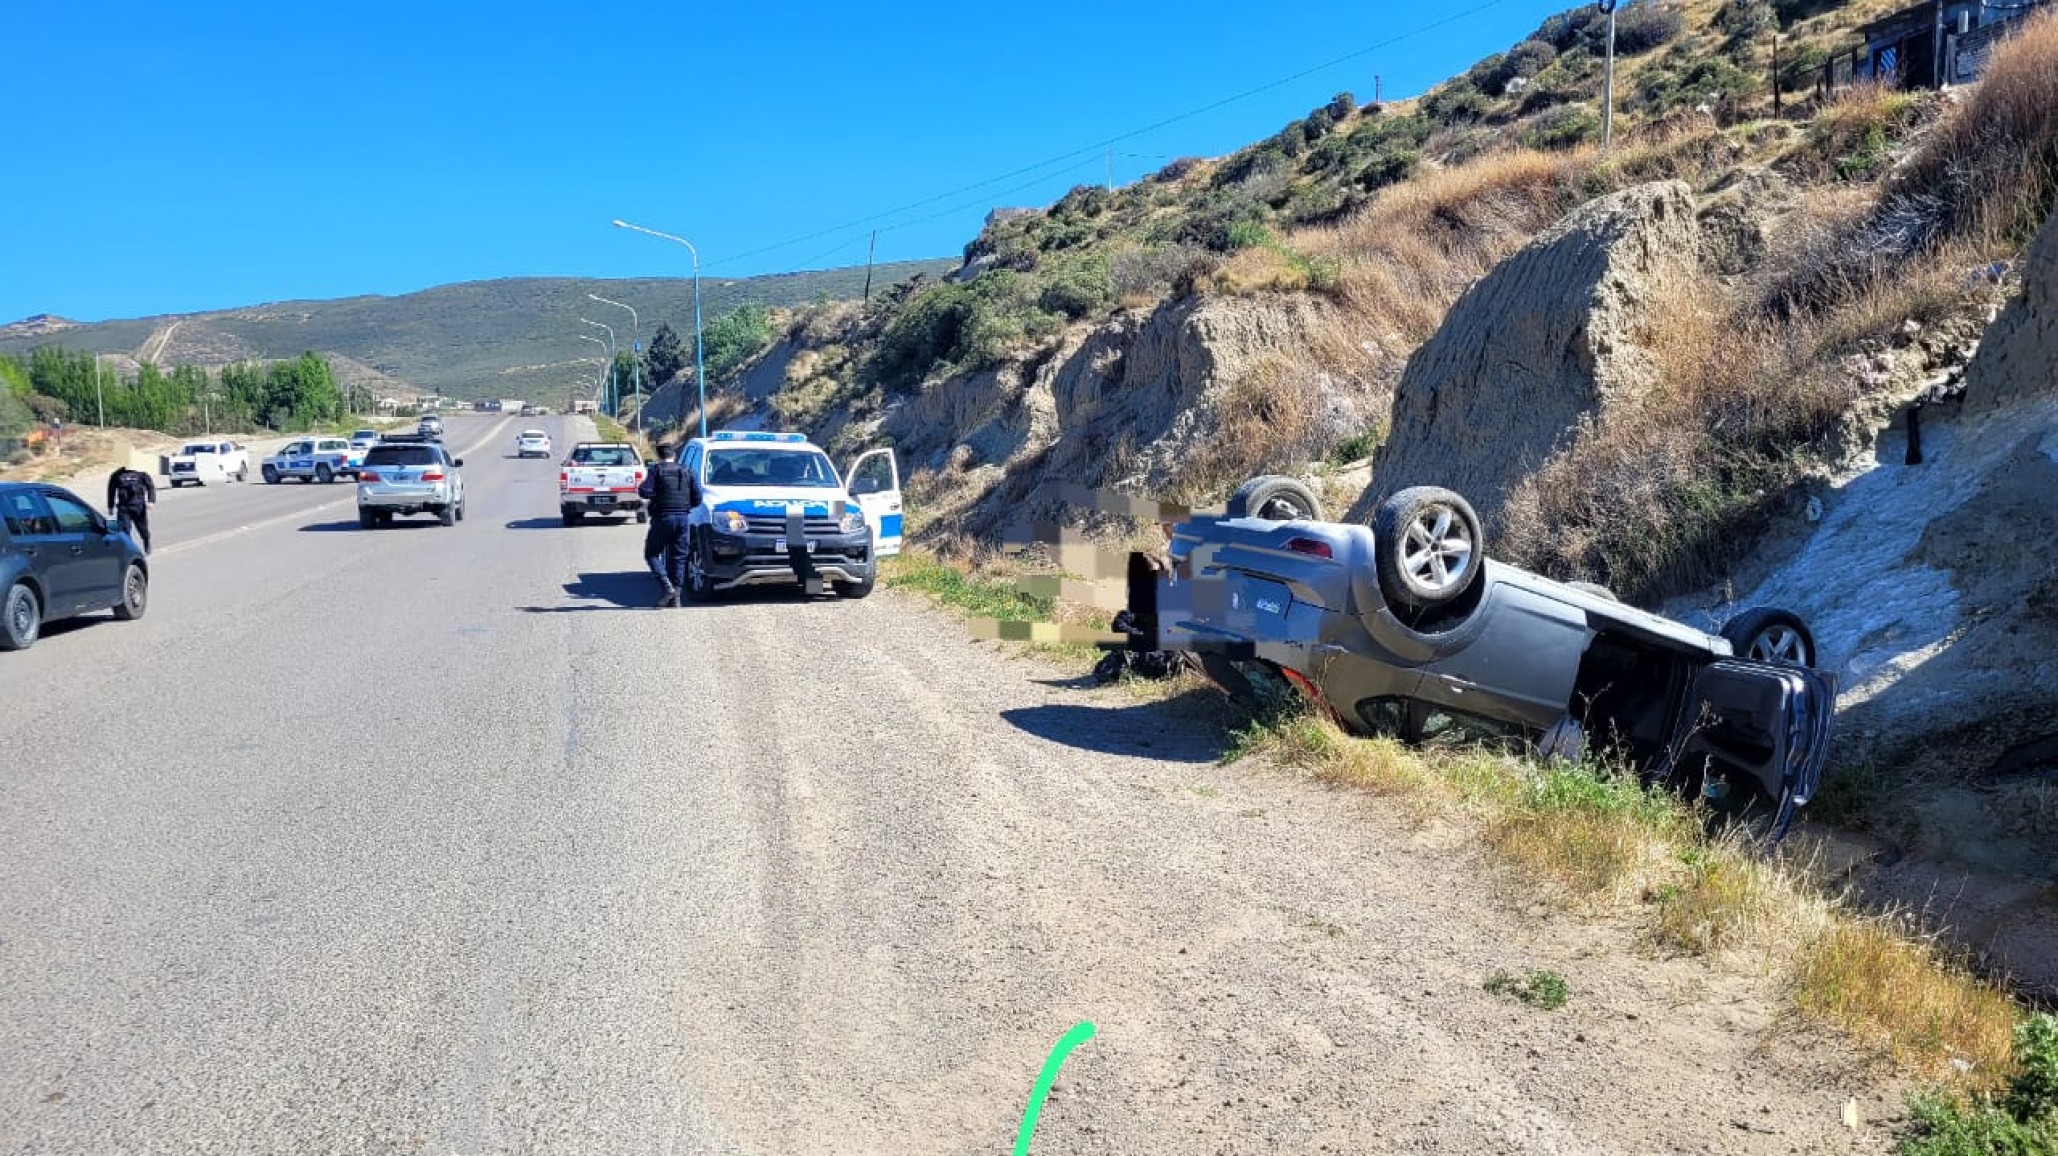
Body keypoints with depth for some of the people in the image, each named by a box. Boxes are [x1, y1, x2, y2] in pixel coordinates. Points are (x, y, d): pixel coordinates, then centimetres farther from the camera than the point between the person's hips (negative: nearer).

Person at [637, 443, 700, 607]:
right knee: (678, 556, 9)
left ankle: (667, 587, -12)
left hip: (663, 518, -4)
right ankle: (675, 596, 7)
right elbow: (697, 498, 7)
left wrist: (640, 487, 7)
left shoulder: (656, 470, -3)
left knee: (651, 554, 6)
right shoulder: (686, 472, 11)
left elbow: (645, 492, -15)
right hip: (682, 518, 4)